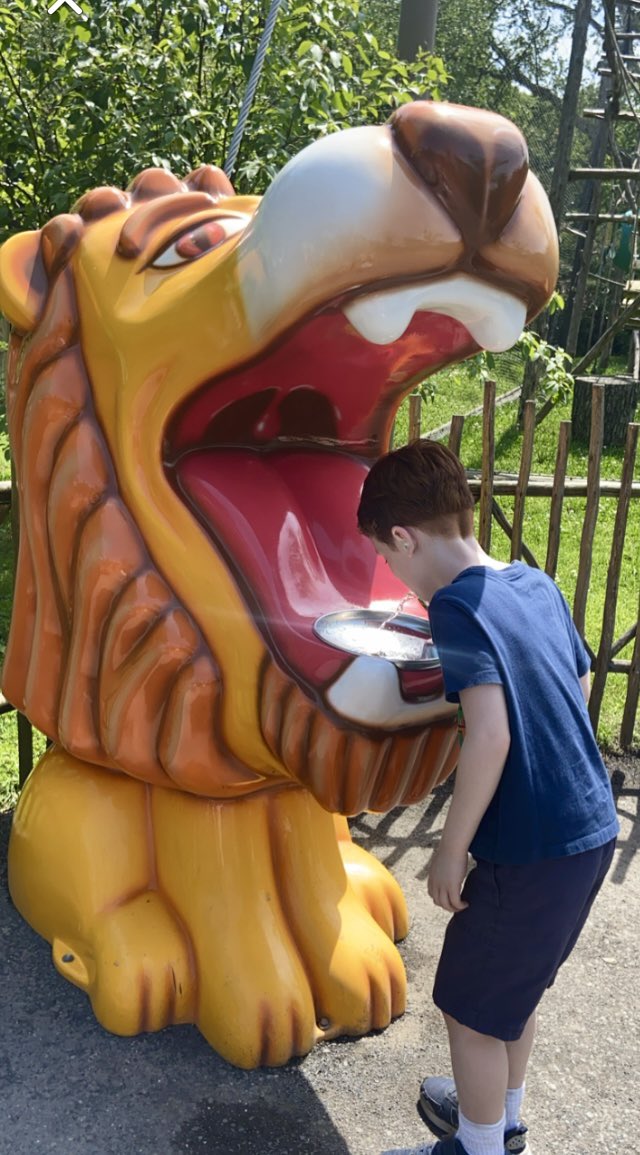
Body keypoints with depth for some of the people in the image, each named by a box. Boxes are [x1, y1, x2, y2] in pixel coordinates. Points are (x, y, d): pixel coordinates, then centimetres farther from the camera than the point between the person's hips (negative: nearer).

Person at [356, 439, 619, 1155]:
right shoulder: (536, 583, 5)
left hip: (531, 853, -8)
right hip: (592, 828, 9)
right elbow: (580, 685, 15)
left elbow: (490, 737, -28)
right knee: (513, 990, 27)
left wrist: (451, 851, -17)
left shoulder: (456, 608, -20)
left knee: (472, 1009, 13)